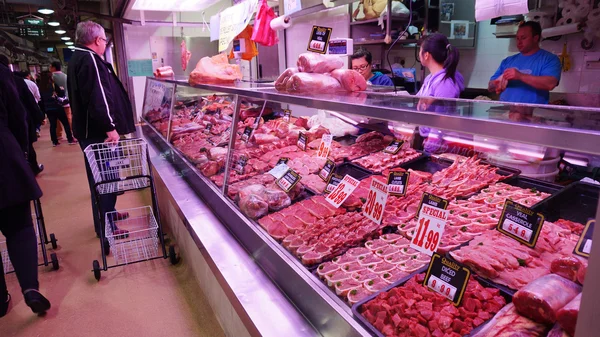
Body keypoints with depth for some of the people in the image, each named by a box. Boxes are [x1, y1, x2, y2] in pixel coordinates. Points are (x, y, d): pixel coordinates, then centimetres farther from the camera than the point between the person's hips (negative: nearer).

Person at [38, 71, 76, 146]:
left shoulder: (41, 88, 1)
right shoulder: (53, 84, -9)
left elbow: (41, 99, 6)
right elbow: (61, 94, -2)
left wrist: (43, 110, 15)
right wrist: (61, 90, 16)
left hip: (48, 109, 4)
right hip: (57, 107, -4)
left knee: (52, 125, 10)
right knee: (66, 123, 4)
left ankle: (55, 141, 10)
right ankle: (70, 140, 3)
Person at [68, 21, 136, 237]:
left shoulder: (78, 58, 19)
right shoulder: (90, 59, -15)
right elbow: (98, 97, -25)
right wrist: (110, 127, -22)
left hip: (89, 129, 11)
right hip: (98, 132, -11)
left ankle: (108, 213, 34)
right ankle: (105, 226, 3)